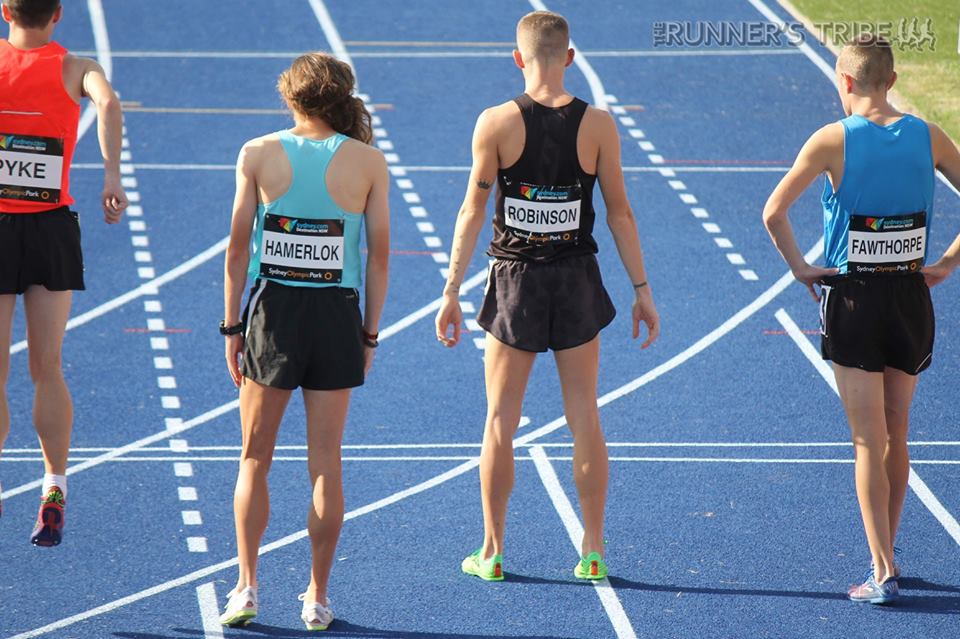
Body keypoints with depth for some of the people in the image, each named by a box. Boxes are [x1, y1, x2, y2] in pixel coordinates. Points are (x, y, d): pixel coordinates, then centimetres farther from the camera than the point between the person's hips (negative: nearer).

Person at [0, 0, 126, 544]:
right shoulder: (75, 68, 3)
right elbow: (108, 103, -18)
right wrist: (113, 177, -25)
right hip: (52, 230, 1)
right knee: (47, 371, 9)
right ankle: (55, 492, 6)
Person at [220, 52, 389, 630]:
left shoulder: (259, 154, -2)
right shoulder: (368, 161, -1)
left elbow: (238, 245, -2)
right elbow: (380, 253, 0)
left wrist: (232, 325, 5)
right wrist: (370, 333, 8)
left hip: (273, 310, 0)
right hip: (337, 316, 1)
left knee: (255, 458, 10)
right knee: (326, 463, 7)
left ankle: (247, 587, 3)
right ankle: (318, 599, 10)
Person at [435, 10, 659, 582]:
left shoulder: (496, 123, -9)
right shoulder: (597, 125, -6)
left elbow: (473, 211, -7)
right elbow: (620, 213, -3)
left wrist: (452, 291, -1)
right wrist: (642, 290, 4)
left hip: (515, 281, -1)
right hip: (577, 280, 1)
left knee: (501, 419, 8)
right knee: (584, 417, 9)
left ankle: (492, 552, 12)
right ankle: (593, 551, 11)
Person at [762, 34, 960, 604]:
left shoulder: (834, 140, -10)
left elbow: (774, 211, -18)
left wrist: (800, 267, -5)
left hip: (853, 299, -3)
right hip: (911, 297, 3)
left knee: (869, 443, 0)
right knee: (897, 438, 17)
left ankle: (883, 572, -4)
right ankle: (886, 554, 27)